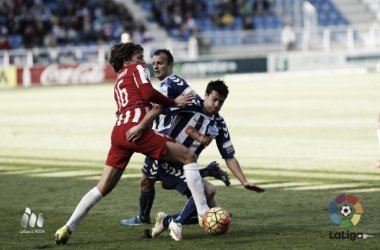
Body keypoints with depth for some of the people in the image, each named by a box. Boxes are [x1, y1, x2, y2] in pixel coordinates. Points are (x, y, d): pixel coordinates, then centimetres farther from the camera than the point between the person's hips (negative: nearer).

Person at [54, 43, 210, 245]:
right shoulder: (138, 69, 12)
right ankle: (203, 213, -9)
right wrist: (174, 103, 3)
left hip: (118, 132, 8)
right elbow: (148, 93, -6)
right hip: (136, 130, -8)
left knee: (103, 188, 12)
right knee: (189, 157, -1)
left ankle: (67, 229, 6)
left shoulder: (118, 82, 34)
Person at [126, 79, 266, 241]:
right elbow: (159, 109, -21)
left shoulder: (220, 125, 6)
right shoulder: (191, 106, -12)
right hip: (168, 165, -7)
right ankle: (176, 224, -10)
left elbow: (229, 157, 9)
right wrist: (140, 126, -34)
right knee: (206, 190, -26)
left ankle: (167, 221, 12)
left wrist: (244, 182, 2)